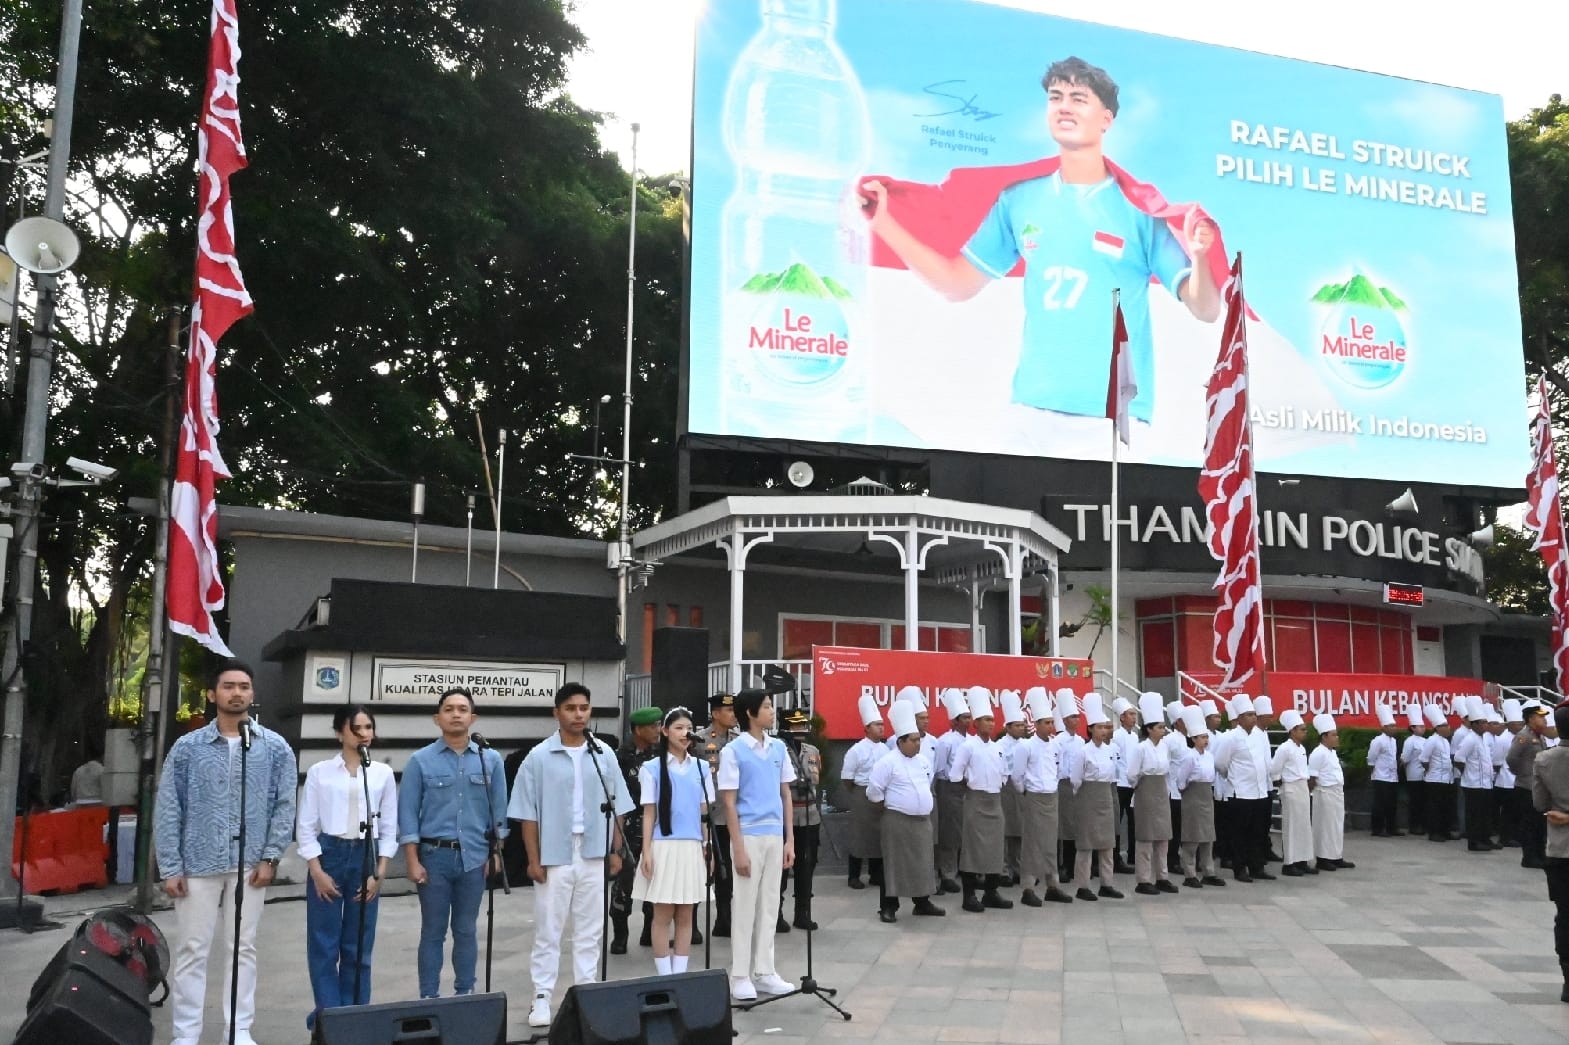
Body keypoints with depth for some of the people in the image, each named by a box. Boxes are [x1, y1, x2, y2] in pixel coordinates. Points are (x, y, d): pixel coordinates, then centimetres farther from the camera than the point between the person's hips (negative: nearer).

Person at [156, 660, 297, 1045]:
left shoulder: (275, 747, 3)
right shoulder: (187, 747, 1)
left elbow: (285, 805, 4)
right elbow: (167, 810, 0)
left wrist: (270, 857, -4)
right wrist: (170, 868, -5)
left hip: (249, 864, 1)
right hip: (198, 864, -1)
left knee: (243, 948, 9)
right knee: (192, 950, 4)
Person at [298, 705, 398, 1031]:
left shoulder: (383, 773, 4)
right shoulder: (320, 772, 0)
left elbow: (389, 827, 6)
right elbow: (305, 826, 0)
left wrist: (379, 873, -2)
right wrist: (317, 871, -8)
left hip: (366, 857, 1)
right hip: (328, 855, -1)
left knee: (358, 947, 7)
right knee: (324, 945, 1)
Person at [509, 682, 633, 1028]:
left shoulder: (603, 754, 4)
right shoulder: (539, 756, -5)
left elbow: (616, 807, 9)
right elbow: (528, 813, -4)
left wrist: (617, 850, 4)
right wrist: (533, 858, -7)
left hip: (595, 856, 3)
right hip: (554, 856, -3)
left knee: (590, 930, 10)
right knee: (548, 931, 5)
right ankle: (541, 998, 13)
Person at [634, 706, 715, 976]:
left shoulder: (700, 767, 9)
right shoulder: (651, 768, -1)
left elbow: (704, 812, 11)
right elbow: (648, 813, -1)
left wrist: (708, 847, 8)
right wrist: (646, 851, -7)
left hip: (693, 847, 3)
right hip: (664, 846, -3)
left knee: (686, 915, 7)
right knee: (663, 915, 1)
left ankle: (680, 973, 14)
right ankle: (665, 976, 8)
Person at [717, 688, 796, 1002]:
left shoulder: (778, 748, 7)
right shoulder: (733, 751, -8)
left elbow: (786, 795, 12)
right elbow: (728, 803, -9)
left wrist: (790, 840, 8)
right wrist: (738, 848, -13)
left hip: (775, 835, 5)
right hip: (749, 835, -5)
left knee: (768, 906, 11)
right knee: (745, 907, 2)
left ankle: (764, 972, 20)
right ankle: (740, 976, 11)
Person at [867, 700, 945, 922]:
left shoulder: (923, 760, 9)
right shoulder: (888, 762, -14)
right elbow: (874, 790, -12)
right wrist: (887, 805, 0)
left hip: (922, 820, 7)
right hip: (897, 821, -7)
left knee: (922, 862, 13)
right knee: (894, 864, -2)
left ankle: (922, 903, 25)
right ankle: (888, 907, 5)